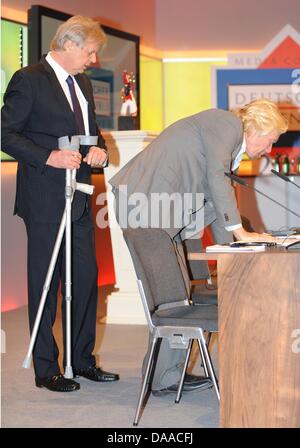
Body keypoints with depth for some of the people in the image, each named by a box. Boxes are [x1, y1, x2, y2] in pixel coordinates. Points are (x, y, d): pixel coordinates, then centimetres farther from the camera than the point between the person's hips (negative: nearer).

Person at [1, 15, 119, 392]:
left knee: (85, 279, 10)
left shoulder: (82, 83, 16)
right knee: (44, 284, 0)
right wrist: (49, 157, -22)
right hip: (45, 199, -8)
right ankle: (46, 369, 9)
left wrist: (99, 149, 2)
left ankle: (82, 360, 22)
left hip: (79, 198, 8)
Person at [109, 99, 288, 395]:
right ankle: (164, 376, 3)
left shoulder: (230, 138, 23)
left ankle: (168, 371, 18)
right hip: (145, 201, -10)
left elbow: (215, 204, 25)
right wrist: (241, 233, -14)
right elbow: (216, 177, -17)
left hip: (158, 206, 10)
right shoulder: (227, 123, -5)